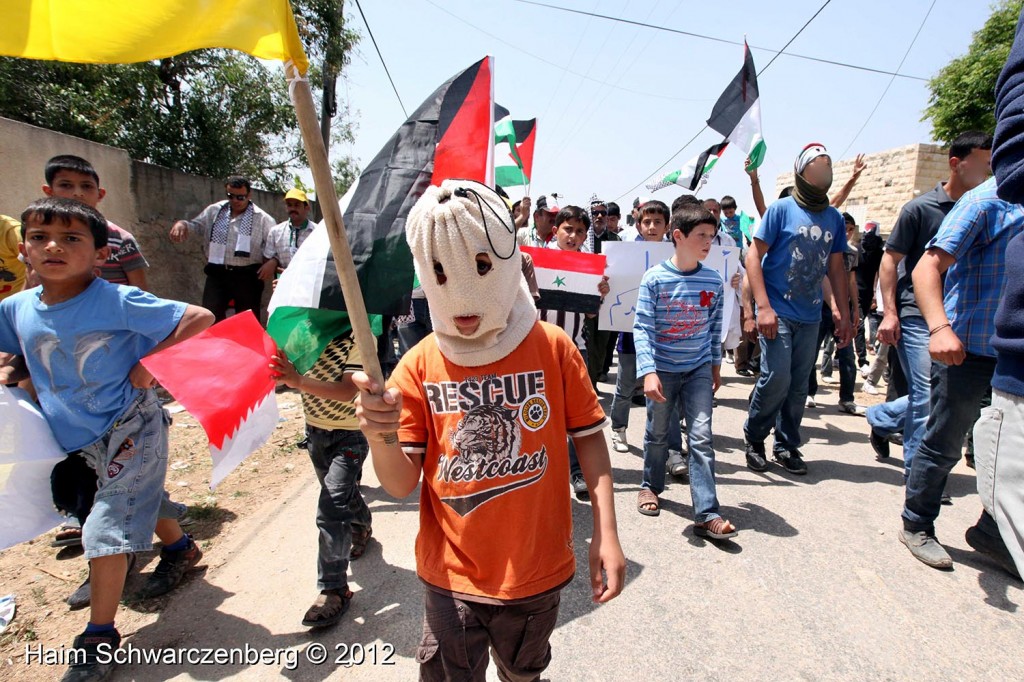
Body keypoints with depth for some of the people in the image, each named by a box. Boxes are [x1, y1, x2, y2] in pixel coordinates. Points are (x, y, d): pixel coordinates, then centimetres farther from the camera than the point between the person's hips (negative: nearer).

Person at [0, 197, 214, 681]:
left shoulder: (118, 302, -22)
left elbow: (200, 318, -23)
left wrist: (151, 361, -25)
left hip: (131, 430, -7)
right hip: (85, 439, 7)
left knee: (106, 530, -3)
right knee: (144, 499, 27)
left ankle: (99, 639, 16)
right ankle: (180, 549, 54)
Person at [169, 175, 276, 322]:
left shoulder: (262, 218, -2)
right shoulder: (214, 210, 9)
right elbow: (196, 225, 19)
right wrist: (182, 224, -4)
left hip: (246, 276, -3)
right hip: (217, 274, 3)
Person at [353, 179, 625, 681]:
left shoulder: (553, 347, -12)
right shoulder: (419, 366, -9)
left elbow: (589, 438, -3)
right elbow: (401, 484, -8)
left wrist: (606, 534, -10)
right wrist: (380, 437, -28)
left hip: (539, 571, 1)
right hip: (451, 577, 0)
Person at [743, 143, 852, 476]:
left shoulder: (834, 218, 10)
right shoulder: (782, 209, -5)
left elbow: (836, 268, 16)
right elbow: (754, 256, -8)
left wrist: (844, 313, 12)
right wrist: (763, 307, -16)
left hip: (810, 315, 5)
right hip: (777, 311, -5)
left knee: (799, 385, 8)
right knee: (777, 377, -12)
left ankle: (787, 445, 23)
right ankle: (753, 437, 11)